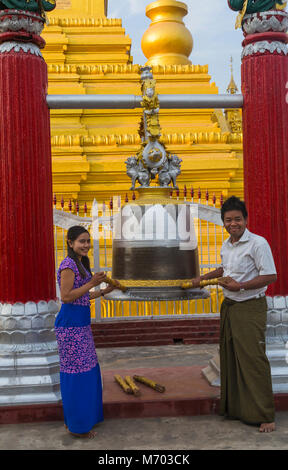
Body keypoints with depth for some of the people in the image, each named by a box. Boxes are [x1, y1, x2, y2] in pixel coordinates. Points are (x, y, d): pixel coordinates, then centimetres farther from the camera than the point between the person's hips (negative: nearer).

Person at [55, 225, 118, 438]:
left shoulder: (80, 264, 14)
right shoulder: (68, 265, -15)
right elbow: (66, 297, -19)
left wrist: (104, 291, 14)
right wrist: (92, 283, -20)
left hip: (81, 324, 10)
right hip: (71, 324, -10)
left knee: (87, 370, 17)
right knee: (76, 372, -2)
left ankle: (79, 418, 30)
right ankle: (76, 425, 11)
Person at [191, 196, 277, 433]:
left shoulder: (258, 243, -14)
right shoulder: (226, 246, 12)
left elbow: (271, 276, -17)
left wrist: (240, 286, -21)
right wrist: (204, 277, 27)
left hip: (250, 307, -8)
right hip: (228, 306, 8)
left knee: (253, 359, -8)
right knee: (229, 358, 12)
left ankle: (265, 416, 2)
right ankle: (234, 407, 25)